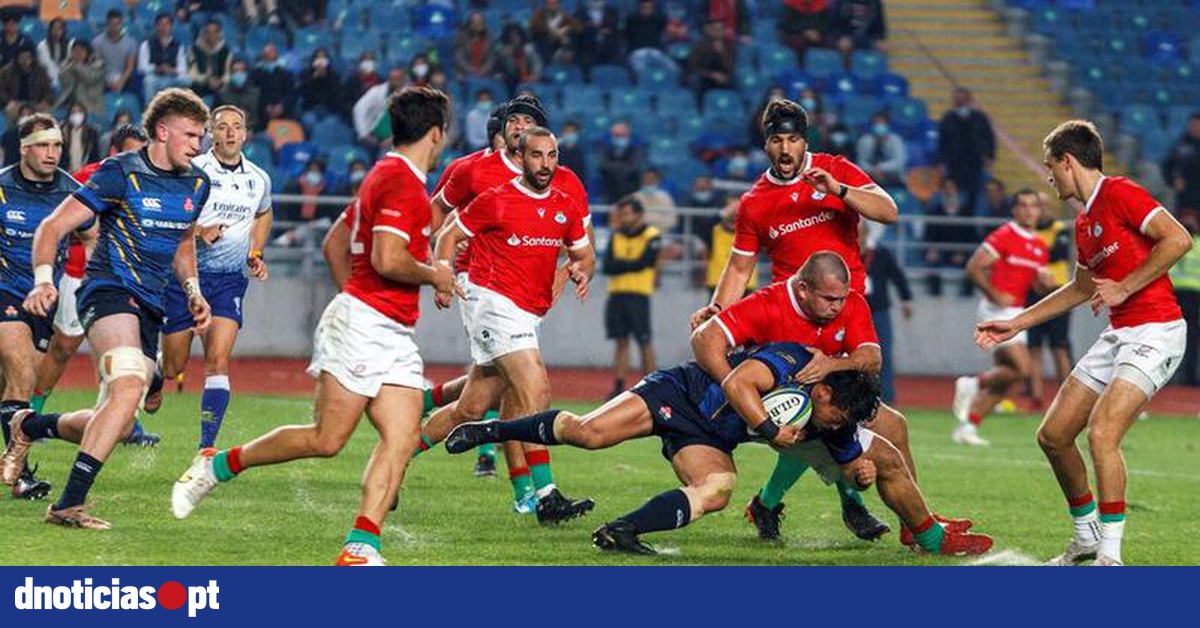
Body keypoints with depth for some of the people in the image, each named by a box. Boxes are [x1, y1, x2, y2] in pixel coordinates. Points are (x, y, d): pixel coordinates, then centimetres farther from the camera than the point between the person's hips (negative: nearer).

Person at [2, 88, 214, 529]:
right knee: (127, 390, -30)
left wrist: (192, 290, 15)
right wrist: (44, 279, -23)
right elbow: (53, 226, -8)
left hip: (149, 309, 7)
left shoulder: (196, 186, 13)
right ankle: (69, 504, -29)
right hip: (109, 291, -7)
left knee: (117, 424, 1)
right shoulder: (120, 174, -8)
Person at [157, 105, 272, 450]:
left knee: (218, 360, -14)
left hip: (230, 279, 2)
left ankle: (207, 447, -14)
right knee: (174, 367, 4)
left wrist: (255, 255, 16)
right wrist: (196, 231, -21)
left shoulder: (259, 179, 6)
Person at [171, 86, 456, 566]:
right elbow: (387, 259, -23)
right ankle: (218, 465, 9)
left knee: (401, 438, -5)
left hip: (394, 336, 10)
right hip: (363, 324, -10)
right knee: (326, 439, -8)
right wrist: (432, 275, -6)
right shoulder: (403, 182, -13)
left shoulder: (385, 176, 19)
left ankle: (360, 547, -12)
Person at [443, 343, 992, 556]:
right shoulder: (792, 362, -25)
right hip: (679, 392, -6)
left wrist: (861, 470, -10)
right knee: (588, 433, -21)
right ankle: (492, 430, -1)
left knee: (716, 492, -24)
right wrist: (770, 432, -33)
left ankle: (620, 532, -24)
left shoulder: (837, 425, -3)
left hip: (707, 439, 6)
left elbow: (851, 461, 12)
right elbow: (736, 382, -36)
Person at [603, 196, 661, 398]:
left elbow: (640, 264, -13)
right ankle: (619, 387, 5)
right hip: (616, 293, 5)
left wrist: (617, 264, -4)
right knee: (621, 342, 5)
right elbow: (607, 267, 3)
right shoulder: (617, 236, 12)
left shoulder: (652, 236, -2)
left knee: (644, 342, -3)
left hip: (638, 295, -5)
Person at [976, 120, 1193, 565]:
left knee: (1101, 433, -22)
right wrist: (1016, 323, 32)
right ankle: (1087, 537, 23)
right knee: (1053, 435, 8)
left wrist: (1123, 288, -16)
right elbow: (1081, 289, 31)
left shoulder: (1120, 194, -10)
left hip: (1155, 331, -10)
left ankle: (1110, 557, -15)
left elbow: (1178, 239, -20)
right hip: (1118, 336, 10)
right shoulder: (1084, 224, 17)